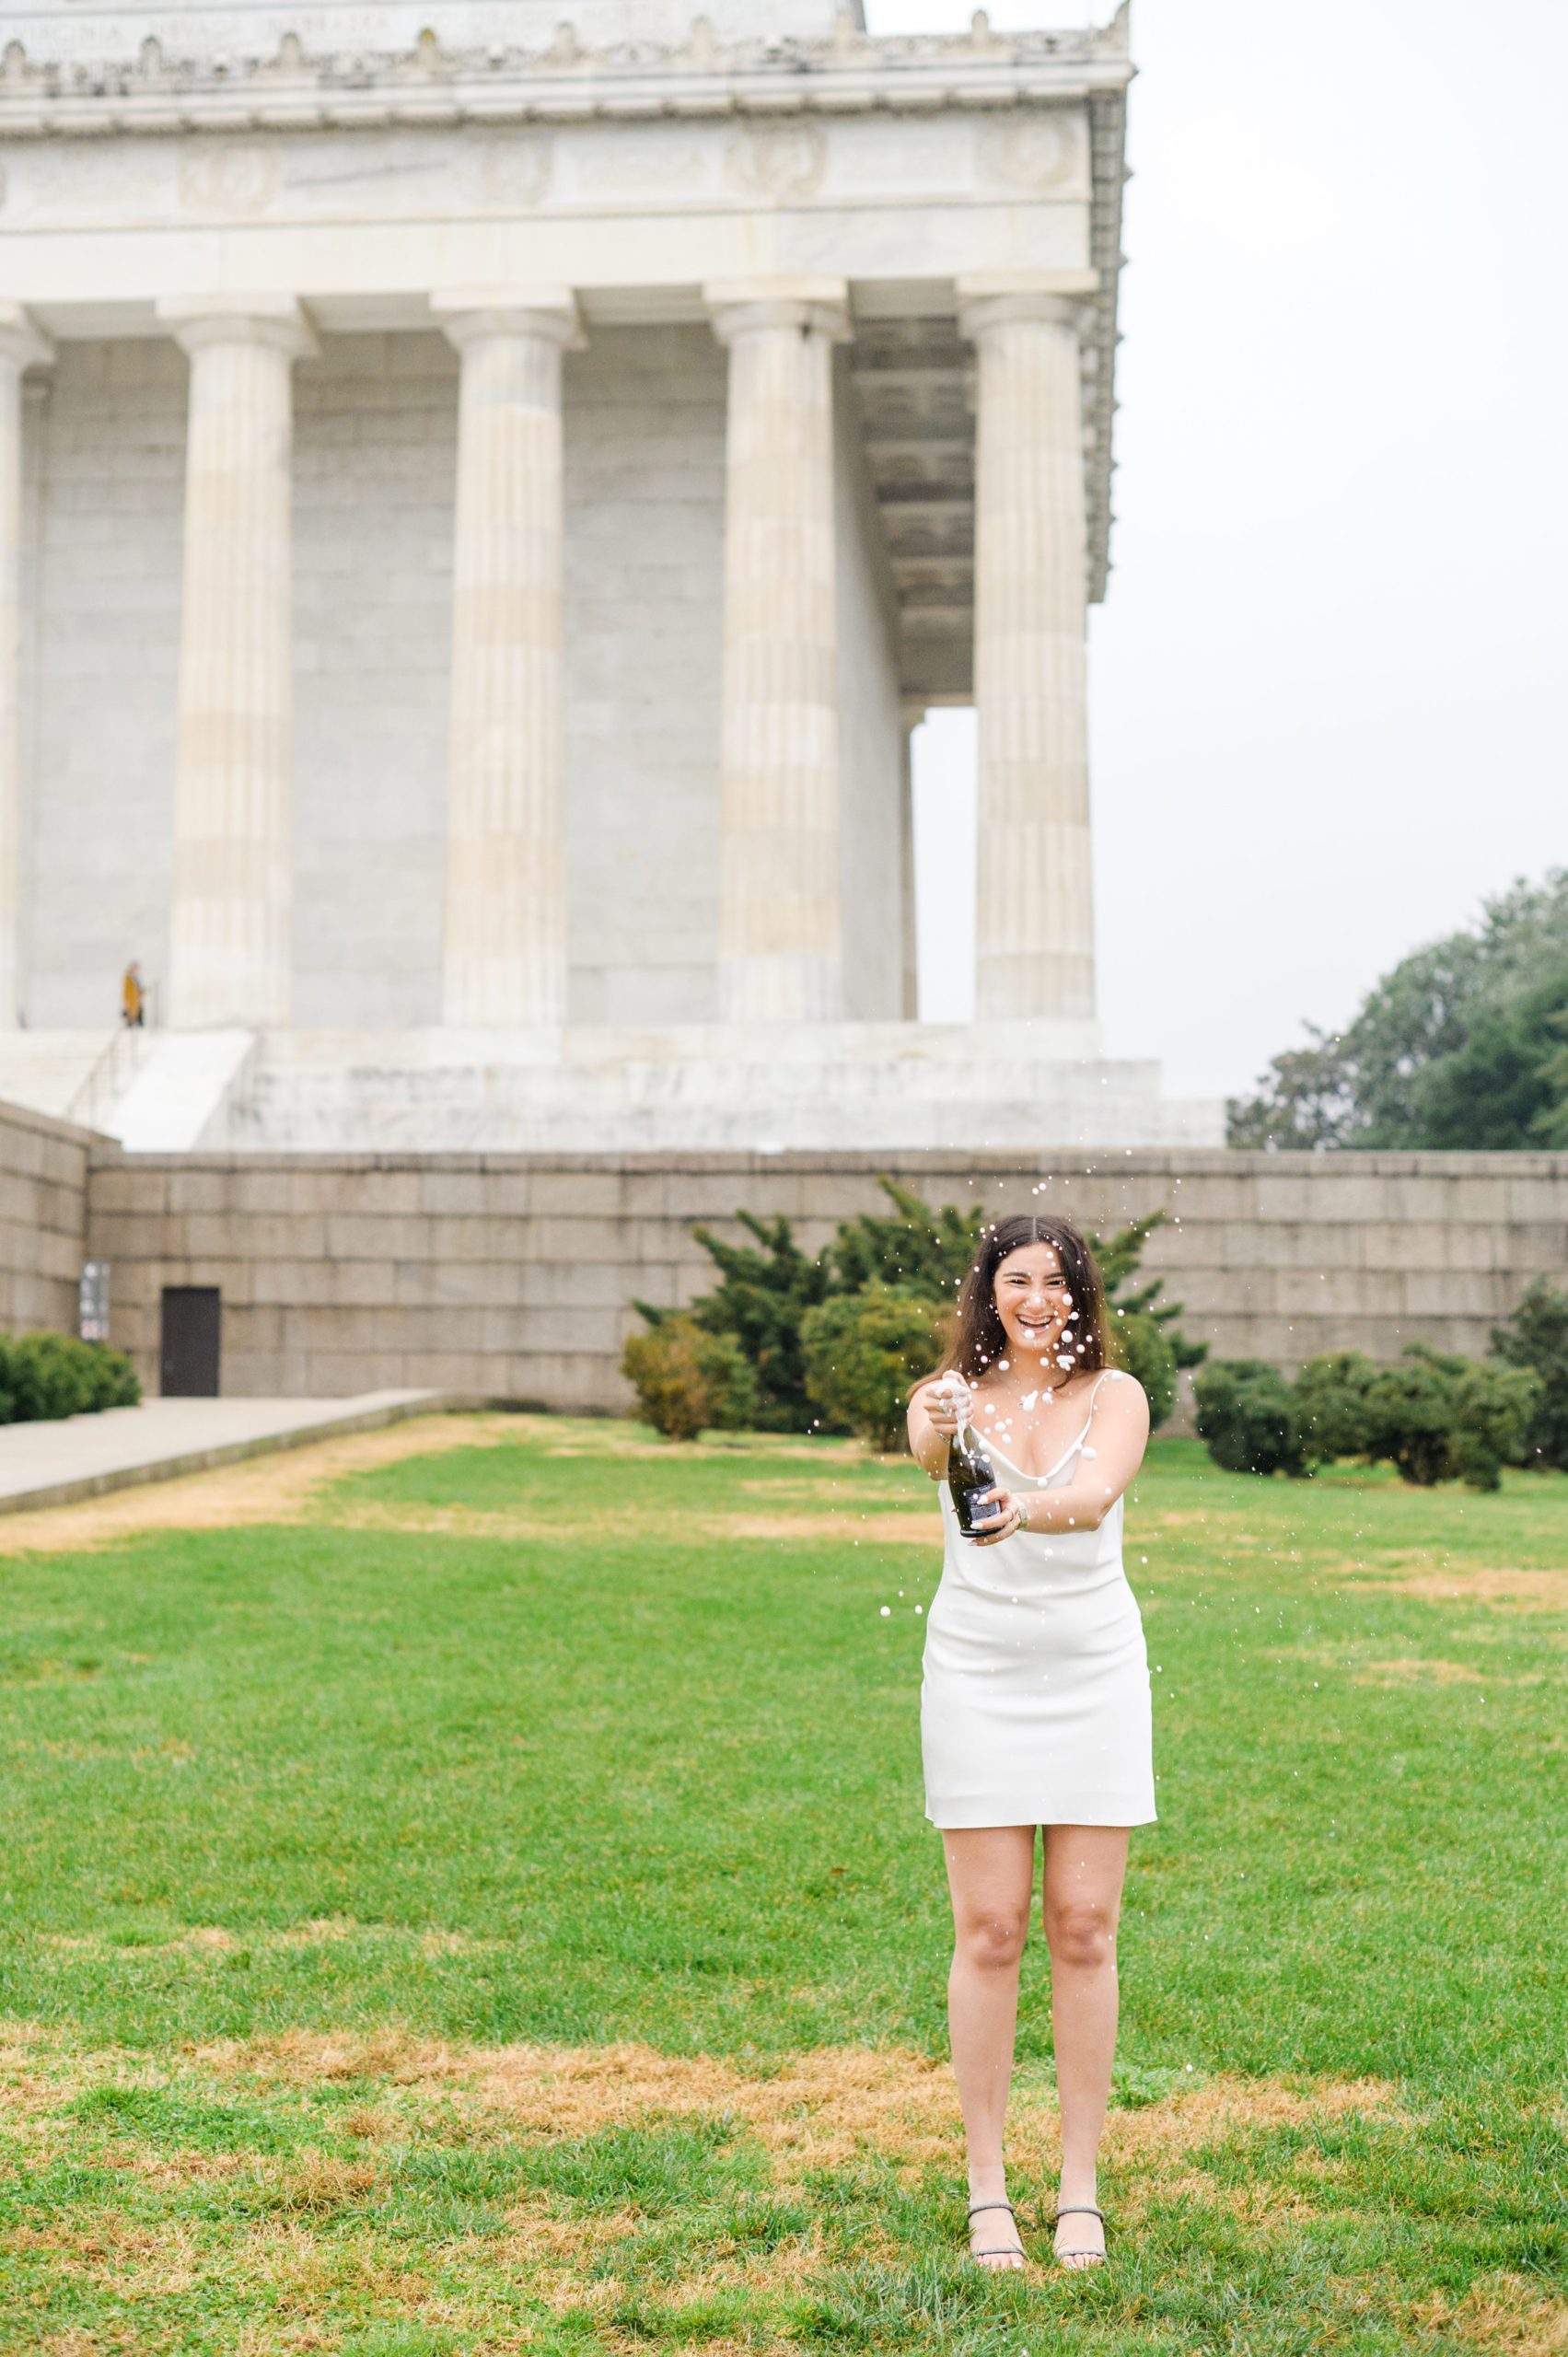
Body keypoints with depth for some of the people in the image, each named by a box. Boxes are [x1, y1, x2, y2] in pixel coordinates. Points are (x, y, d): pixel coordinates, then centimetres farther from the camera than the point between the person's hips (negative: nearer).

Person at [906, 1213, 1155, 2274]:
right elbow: (929, 1452, -26)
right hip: (978, 1677, 0)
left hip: (1094, 1676, 1)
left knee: (1084, 1931, 3)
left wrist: (1027, 1511, -44)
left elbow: (1094, 1498, -22)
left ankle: (1081, 2188, 15)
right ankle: (987, 2188, 11)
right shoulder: (957, 1392, -1)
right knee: (989, 1931, 0)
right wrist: (939, 1438, -50)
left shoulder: (1115, 1396, -1)